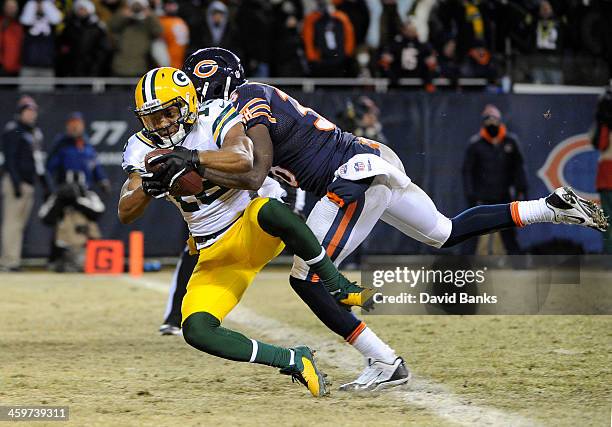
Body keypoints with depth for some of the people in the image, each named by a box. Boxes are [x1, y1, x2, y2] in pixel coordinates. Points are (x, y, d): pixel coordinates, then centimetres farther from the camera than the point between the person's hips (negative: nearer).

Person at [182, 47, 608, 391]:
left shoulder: (249, 104, -12)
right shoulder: (260, 94, 17)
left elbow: (253, 176, -24)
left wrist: (192, 167, -22)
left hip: (357, 178, -10)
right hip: (373, 160, 10)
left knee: (306, 279, -9)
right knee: (445, 233, 24)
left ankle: (384, 363, -8)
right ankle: (550, 208, 23)